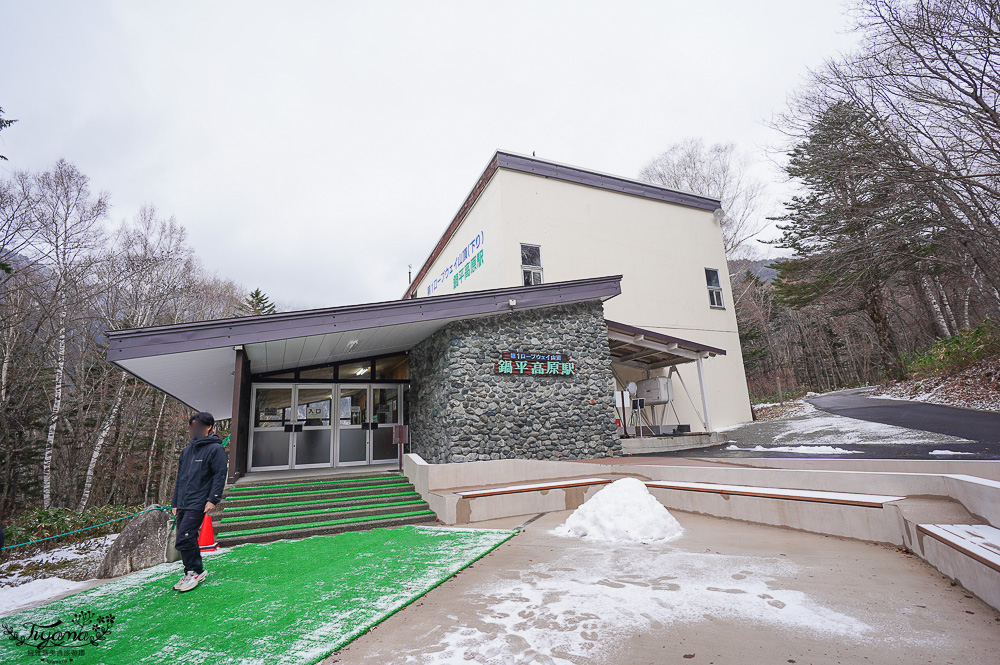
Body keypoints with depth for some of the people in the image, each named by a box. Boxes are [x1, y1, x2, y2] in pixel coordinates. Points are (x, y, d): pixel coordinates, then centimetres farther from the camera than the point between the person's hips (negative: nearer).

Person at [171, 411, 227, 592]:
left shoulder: (215, 449, -6)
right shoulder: (187, 450, 17)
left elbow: (220, 475, -11)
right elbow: (180, 478, 23)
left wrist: (213, 499, -17)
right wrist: (175, 502, 20)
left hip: (198, 504, -7)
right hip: (183, 504, 8)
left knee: (183, 539, -13)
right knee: (188, 540, 11)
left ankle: (195, 572, 4)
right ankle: (192, 574, 24)